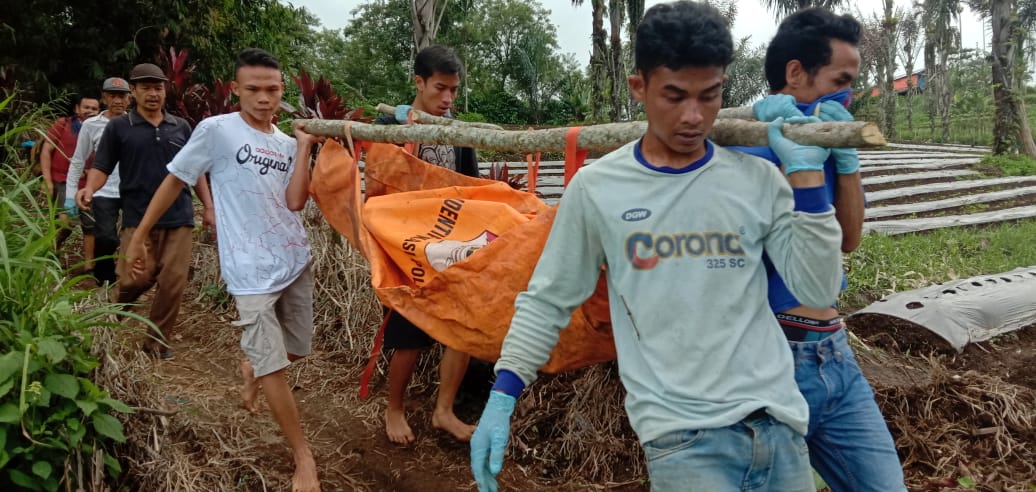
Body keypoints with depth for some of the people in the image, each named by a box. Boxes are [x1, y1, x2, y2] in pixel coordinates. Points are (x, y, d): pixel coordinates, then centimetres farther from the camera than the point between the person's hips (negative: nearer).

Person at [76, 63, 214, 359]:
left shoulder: (181, 127, 12)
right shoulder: (118, 127, 4)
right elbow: (102, 167, 1)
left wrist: (208, 206, 11)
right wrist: (89, 189, -20)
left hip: (179, 218, 3)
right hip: (139, 219, -2)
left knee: (173, 282, -1)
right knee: (136, 279, -6)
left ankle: (158, 340, 15)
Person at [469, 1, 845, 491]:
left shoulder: (757, 179, 2)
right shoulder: (597, 187, -3)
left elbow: (817, 291, -1)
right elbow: (547, 301, 4)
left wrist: (805, 173, -6)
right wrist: (502, 395, -3)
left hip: (777, 423, 3)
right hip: (680, 433, -3)